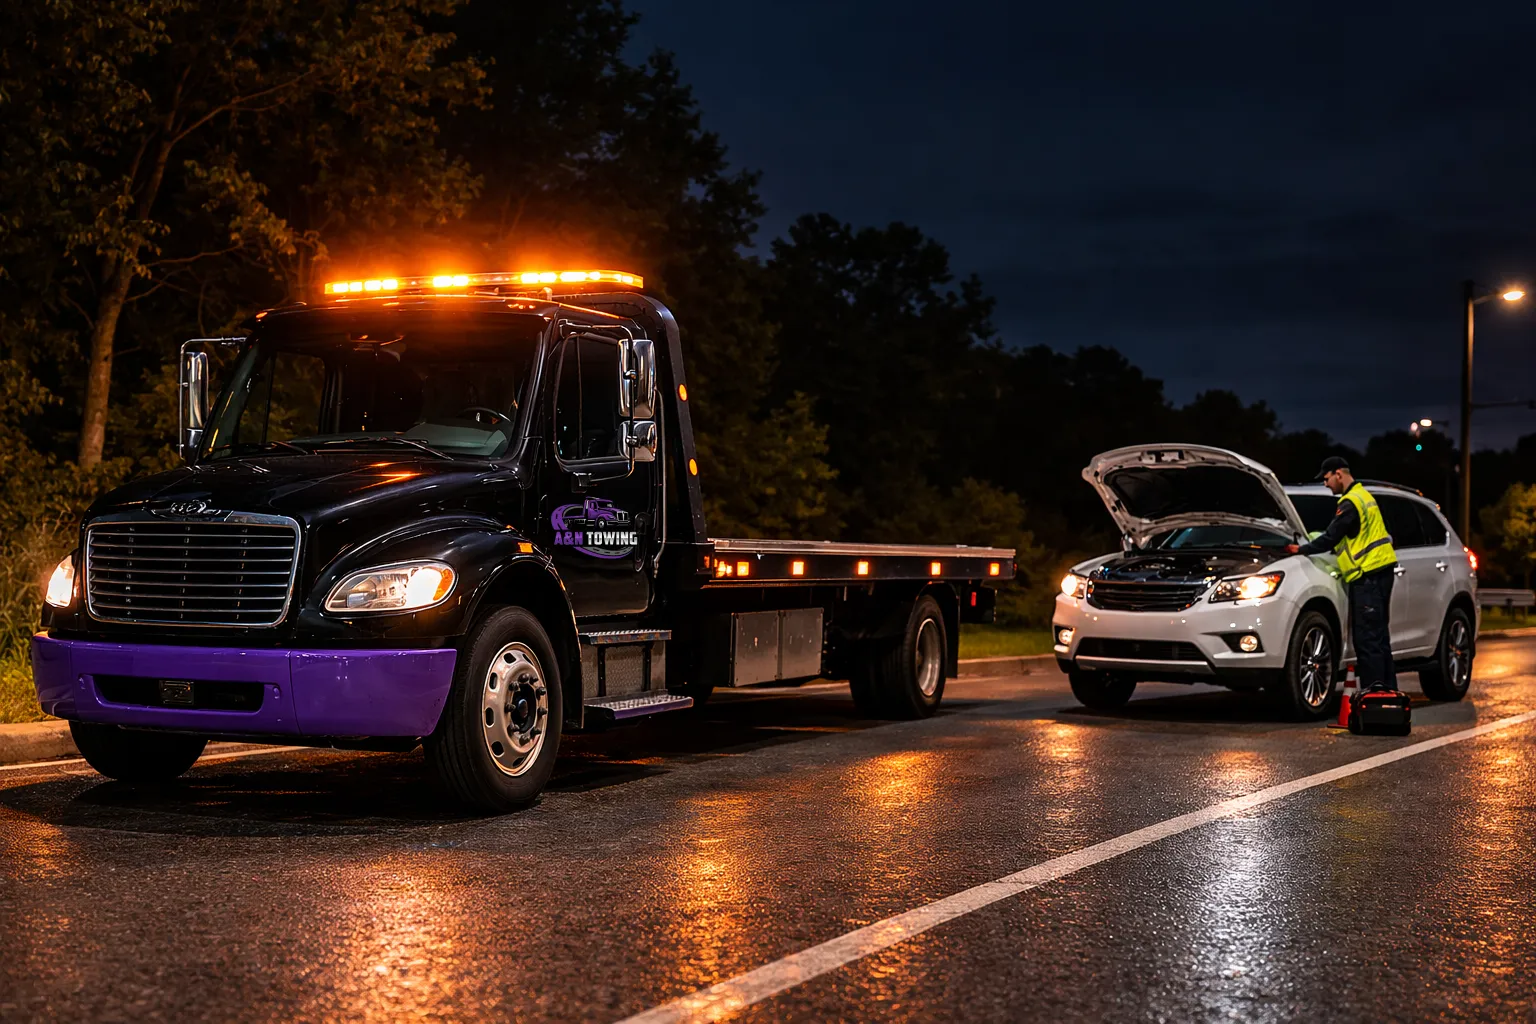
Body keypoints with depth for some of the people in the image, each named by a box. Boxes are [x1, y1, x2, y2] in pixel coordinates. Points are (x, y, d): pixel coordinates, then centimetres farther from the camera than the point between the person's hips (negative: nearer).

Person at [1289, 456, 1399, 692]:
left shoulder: (1350, 503, -14)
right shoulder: (1363, 496, 19)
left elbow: (1330, 538, -13)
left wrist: (1302, 549, -1)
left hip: (1368, 575, -10)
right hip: (1380, 570, 11)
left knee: (1367, 637, -9)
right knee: (1378, 635, 13)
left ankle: (1373, 687, -10)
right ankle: (1387, 687, 17)